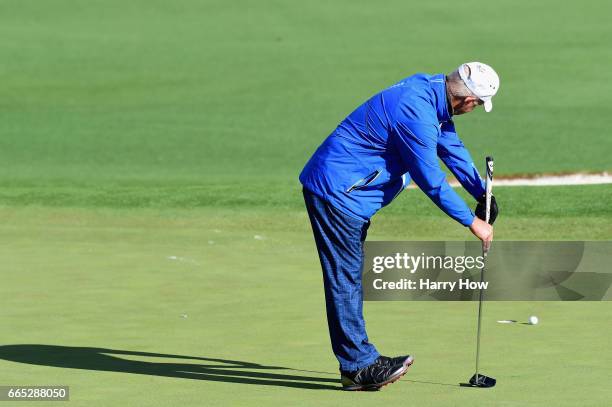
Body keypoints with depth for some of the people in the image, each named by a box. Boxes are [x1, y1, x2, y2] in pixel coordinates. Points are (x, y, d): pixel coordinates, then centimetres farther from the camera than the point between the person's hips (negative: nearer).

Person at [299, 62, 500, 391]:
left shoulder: (433, 89, 3)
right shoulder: (416, 113, -27)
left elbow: (451, 145, 17)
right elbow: (431, 180, -21)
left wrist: (482, 193, 12)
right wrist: (472, 222, -13)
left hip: (340, 189, 11)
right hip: (336, 190, -11)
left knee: (349, 277, 14)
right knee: (345, 278, -5)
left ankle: (358, 362, 20)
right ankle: (358, 366, -1)